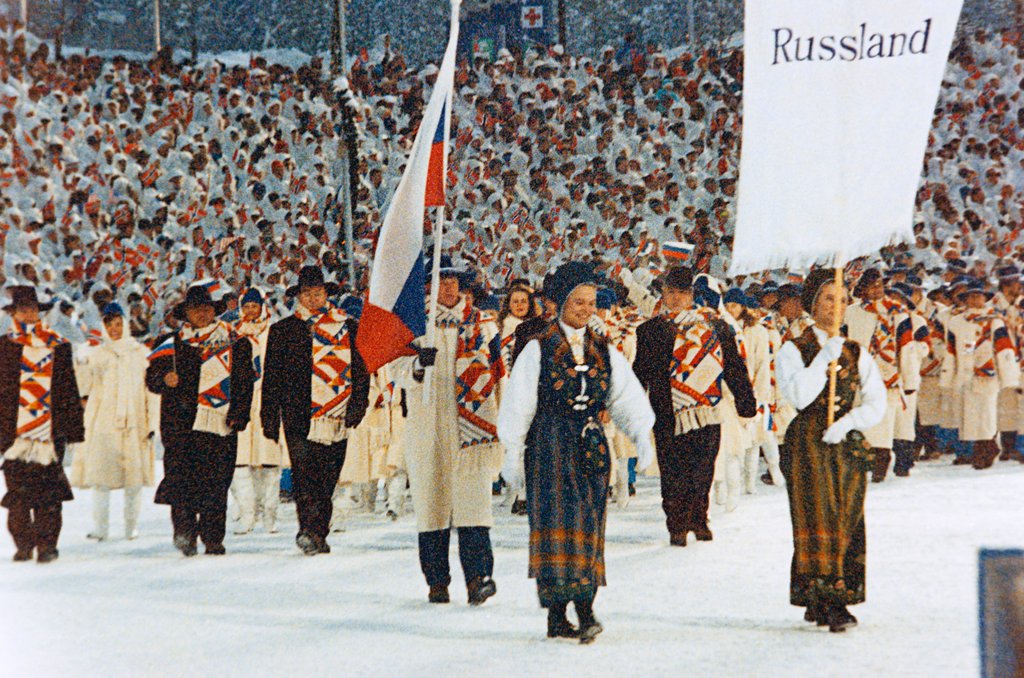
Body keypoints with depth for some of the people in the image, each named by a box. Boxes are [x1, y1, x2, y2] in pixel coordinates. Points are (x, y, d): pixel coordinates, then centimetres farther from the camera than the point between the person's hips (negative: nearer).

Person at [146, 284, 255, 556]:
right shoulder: (172, 343, 14)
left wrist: (238, 415, 0)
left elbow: (244, 383, 12)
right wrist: (165, 379, -9)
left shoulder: (234, 343, 13)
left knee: (216, 483, -2)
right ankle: (184, 534, -6)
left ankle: (213, 540, 4)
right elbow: (152, 378, 14)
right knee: (181, 479, -11)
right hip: (181, 424, 0)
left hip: (220, 424, 0)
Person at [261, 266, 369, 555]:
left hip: (336, 416, 2)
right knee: (304, 474, -16)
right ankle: (309, 529, -24)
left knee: (327, 480, 4)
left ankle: (319, 535, 12)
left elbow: (360, 369, 13)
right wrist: (270, 417, 4)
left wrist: (357, 406, 0)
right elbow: (271, 377, 10)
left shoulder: (348, 327, 13)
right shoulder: (283, 330, 11)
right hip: (298, 416, -2)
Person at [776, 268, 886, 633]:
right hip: (808, 445, -4)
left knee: (848, 518, 0)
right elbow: (799, 396, -14)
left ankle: (821, 603, 4)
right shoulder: (793, 351, 3)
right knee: (818, 518, -12)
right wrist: (825, 357, -15)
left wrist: (847, 422, -12)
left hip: (848, 444, 4)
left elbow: (877, 401, 4)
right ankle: (824, 600, -16)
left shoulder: (857, 353, 14)